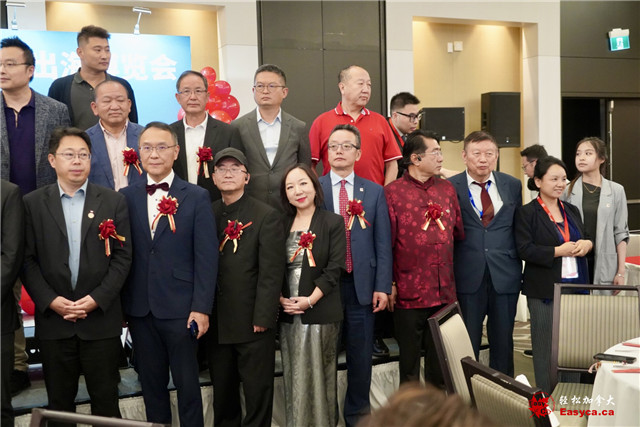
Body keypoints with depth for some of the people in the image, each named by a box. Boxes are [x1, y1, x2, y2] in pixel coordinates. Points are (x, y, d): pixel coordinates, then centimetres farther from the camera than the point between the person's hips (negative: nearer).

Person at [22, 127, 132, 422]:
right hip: (53, 320, 1)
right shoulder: (33, 203, 4)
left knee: (106, 400, 8)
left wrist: (97, 299, -11)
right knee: (59, 403, 12)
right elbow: (28, 260, 1)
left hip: (101, 319, 0)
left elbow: (122, 257, -1)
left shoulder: (113, 202, 3)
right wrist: (50, 301, -11)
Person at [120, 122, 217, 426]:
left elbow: (206, 257, -5)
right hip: (139, 309, 3)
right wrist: (118, 304, 1)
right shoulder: (126, 196, 5)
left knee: (187, 384, 7)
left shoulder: (197, 197, -1)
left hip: (180, 308, -2)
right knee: (151, 383, 14)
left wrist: (201, 307, -11)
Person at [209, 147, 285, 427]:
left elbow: (271, 273, -9)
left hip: (253, 323, -4)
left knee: (258, 392, 5)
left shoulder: (266, 216, -5)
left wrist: (262, 318, -14)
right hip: (216, 323, 4)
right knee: (222, 393, 15)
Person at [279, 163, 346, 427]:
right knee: (294, 377, 10)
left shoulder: (333, 223, -2)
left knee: (319, 376, 3)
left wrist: (309, 300, -16)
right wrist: (280, 298, -7)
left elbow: (334, 268, -9)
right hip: (288, 314, 4)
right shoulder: (282, 225, 10)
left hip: (321, 313, -4)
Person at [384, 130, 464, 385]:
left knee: (440, 357, 14)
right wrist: (389, 285, -7)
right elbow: (386, 242, -6)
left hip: (444, 291, 5)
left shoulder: (447, 189, 10)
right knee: (409, 357, 8)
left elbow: (459, 231, 19)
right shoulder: (393, 192, -5)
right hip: (409, 293, -4)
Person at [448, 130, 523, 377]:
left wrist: (517, 267, 8)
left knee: (503, 343, 11)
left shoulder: (512, 185, 9)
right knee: (467, 346, 4)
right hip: (468, 278, -3)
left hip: (505, 277, 3)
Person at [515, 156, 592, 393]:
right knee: (546, 347, 2)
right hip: (545, 291, -6)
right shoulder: (527, 213, -5)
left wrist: (587, 244, -2)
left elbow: (584, 240, 21)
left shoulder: (572, 211, 15)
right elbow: (524, 249, -13)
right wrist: (558, 251, -18)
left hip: (575, 285, 6)